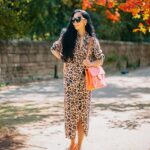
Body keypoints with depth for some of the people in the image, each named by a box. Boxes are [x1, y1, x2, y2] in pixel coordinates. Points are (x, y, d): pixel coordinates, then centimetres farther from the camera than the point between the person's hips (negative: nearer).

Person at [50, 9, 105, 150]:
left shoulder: (92, 40, 0)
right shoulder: (67, 37, 4)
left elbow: (100, 60, 4)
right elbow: (54, 48, 16)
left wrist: (91, 63, -16)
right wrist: (64, 60, 5)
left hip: (84, 80, -1)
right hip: (70, 80, 1)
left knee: (82, 111, 3)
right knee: (71, 110, 3)